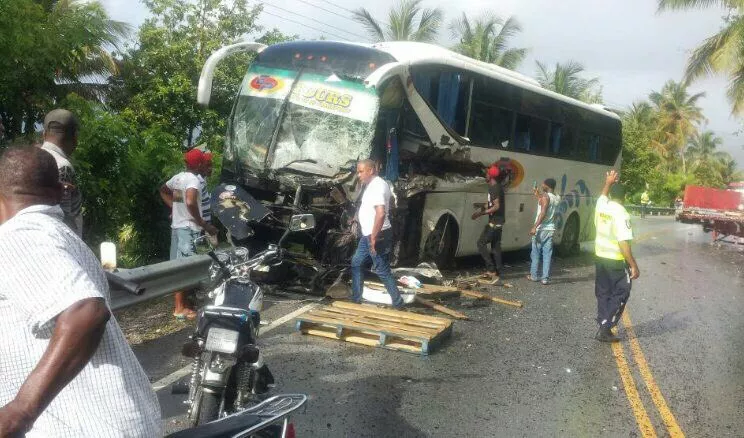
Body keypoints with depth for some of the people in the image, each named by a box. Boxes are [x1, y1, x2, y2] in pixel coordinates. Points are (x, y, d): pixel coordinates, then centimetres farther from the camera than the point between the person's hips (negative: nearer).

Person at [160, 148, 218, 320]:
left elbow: (163, 190, 29)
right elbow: (190, 203, -31)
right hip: (189, 228, -9)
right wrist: (204, 224, -22)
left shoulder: (178, 177, 11)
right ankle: (180, 308, -2)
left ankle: (179, 305, 22)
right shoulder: (193, 180, -16)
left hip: (176, 226, 9)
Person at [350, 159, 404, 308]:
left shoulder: (377, 186, -21)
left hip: (377, 235, -11)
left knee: (382, 271, -4)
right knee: (356, 263, 17)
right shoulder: (373, 185, 12)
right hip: (367, 235, 11)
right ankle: (356, 298, 25)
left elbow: (381, 213, -30)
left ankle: (398, 303, 3)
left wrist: (374, 237, -27)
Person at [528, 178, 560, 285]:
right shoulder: (557, 198, 9)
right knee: (547, 254, 5)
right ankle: (545, 278, 2)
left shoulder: (545, 196, -13)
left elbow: (543, 213, -23)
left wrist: (535, 227, -25)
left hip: (541, 229, -6)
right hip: (550, 229, 6)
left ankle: (534, 275, 15)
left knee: (536, 253, 8)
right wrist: (538, 196, 33)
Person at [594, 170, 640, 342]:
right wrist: (633, 265, -21)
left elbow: (603, 196, 29)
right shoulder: (621, 213, -19)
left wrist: (608, 183, 39)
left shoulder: (601, 206, 1)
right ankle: (605, 328, -1)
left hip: (601, 257, 7)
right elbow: (623, 242, -24)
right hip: (617, 260, -7)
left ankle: (603, 327, 18)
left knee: (603, 293, 15)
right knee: (620, 294, 3)